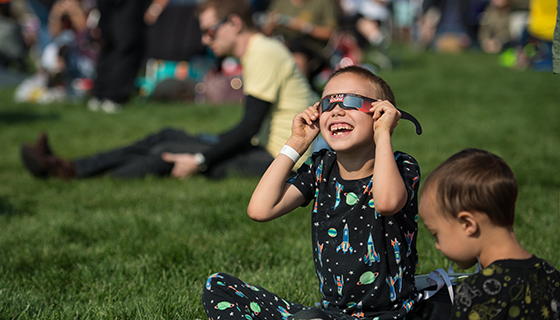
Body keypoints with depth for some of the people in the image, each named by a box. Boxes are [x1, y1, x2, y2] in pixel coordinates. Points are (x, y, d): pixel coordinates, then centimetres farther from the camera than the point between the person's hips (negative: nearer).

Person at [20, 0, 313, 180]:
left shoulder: (264, 54, -16)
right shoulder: (259, 52, 16)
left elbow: (249, 128, -20)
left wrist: (200, 160, -18)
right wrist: (205, 146, 14)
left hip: (278, 158, -10)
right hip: (266, 149, 10)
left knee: (171, 151, -16)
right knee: (169, 137, 6)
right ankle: (72, 168, 1)